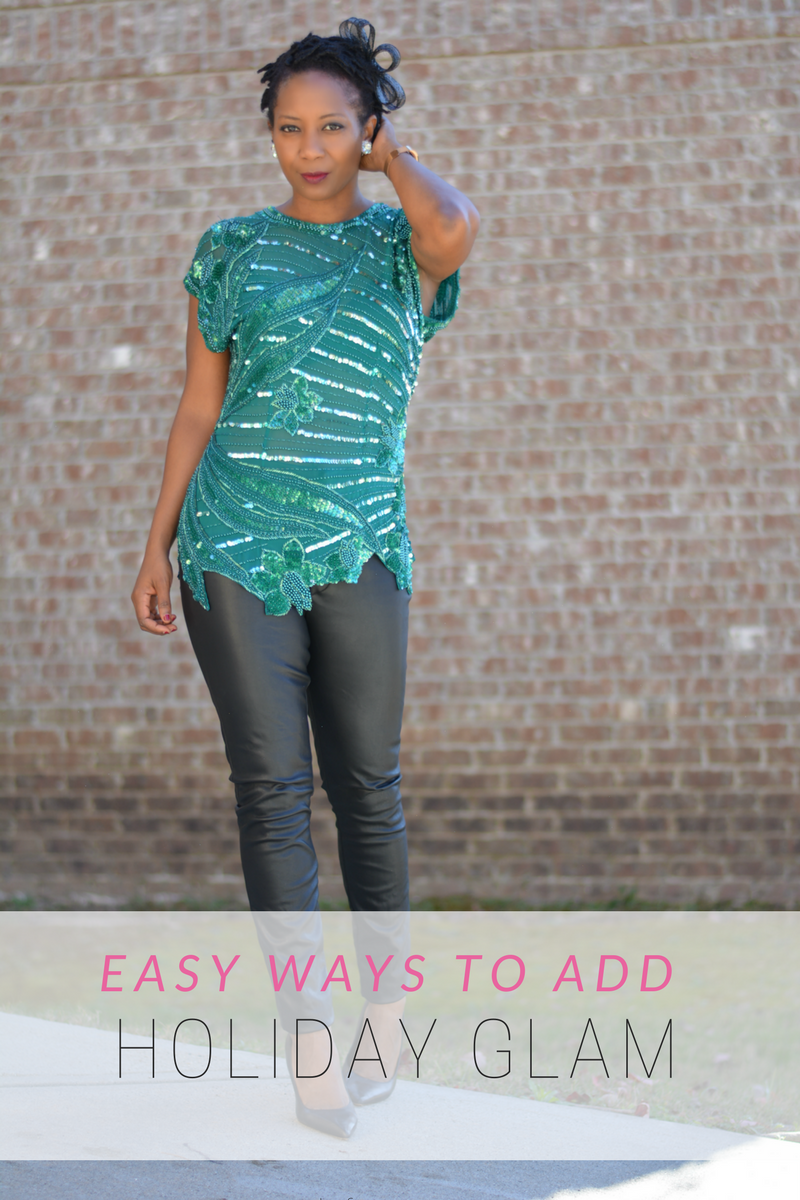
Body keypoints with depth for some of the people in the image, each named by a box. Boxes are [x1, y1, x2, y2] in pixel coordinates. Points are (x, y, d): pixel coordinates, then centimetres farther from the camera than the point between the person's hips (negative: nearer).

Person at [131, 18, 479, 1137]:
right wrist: (156, 547, 8)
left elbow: (457, 225, -22)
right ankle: (310, 1034, 1)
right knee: (272, 787, -2)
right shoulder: (233, 247, 9)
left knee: (367, 785, 6)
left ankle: (388, 999, 24)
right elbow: (199, 408, 12)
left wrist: (391, 152, -3)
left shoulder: (404, 241, 5)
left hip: (360, 546, -1)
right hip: (235, 543, 1)